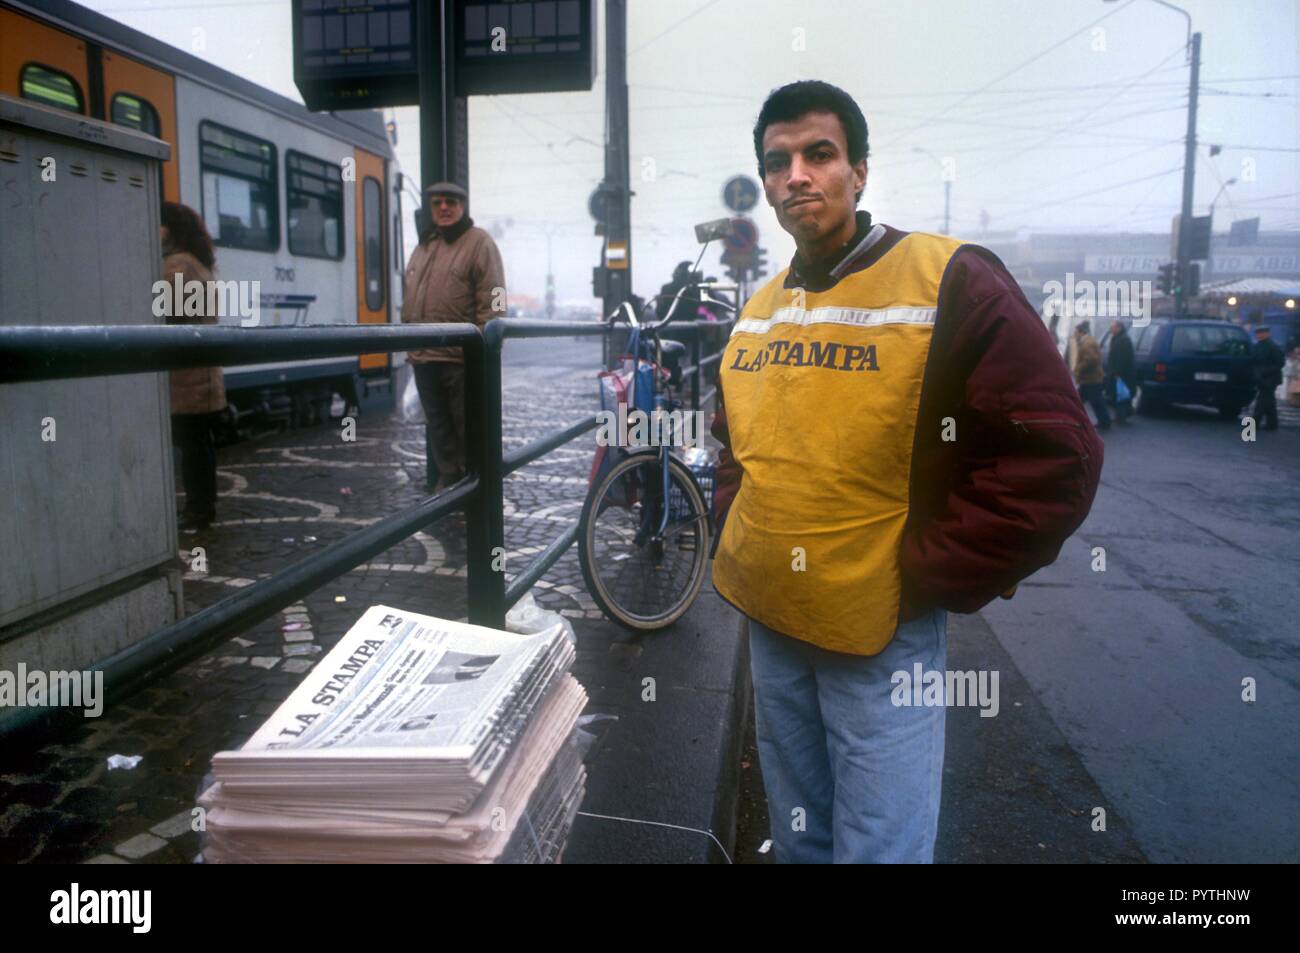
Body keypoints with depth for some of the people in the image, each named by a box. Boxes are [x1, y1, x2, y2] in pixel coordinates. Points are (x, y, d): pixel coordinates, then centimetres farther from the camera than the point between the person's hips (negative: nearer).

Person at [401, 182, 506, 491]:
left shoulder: (479, 243, -4)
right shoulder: (424, 246, 18)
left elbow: (491, 301, -11)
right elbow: (410, 298, 23)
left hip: (460, 358, -7)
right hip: (424, 357, 7)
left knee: (467, 424, -1)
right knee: (438, 424, 13)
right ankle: (448, 479, 23)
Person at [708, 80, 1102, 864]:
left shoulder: (950, 284, -13)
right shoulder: (760, 308, 8)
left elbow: (1054, 456, -16)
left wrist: (930, 580, -14)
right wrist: (734, 543, 10)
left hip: (883, 636, -6)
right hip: (768, 623, 6)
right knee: (799, 836, 21)